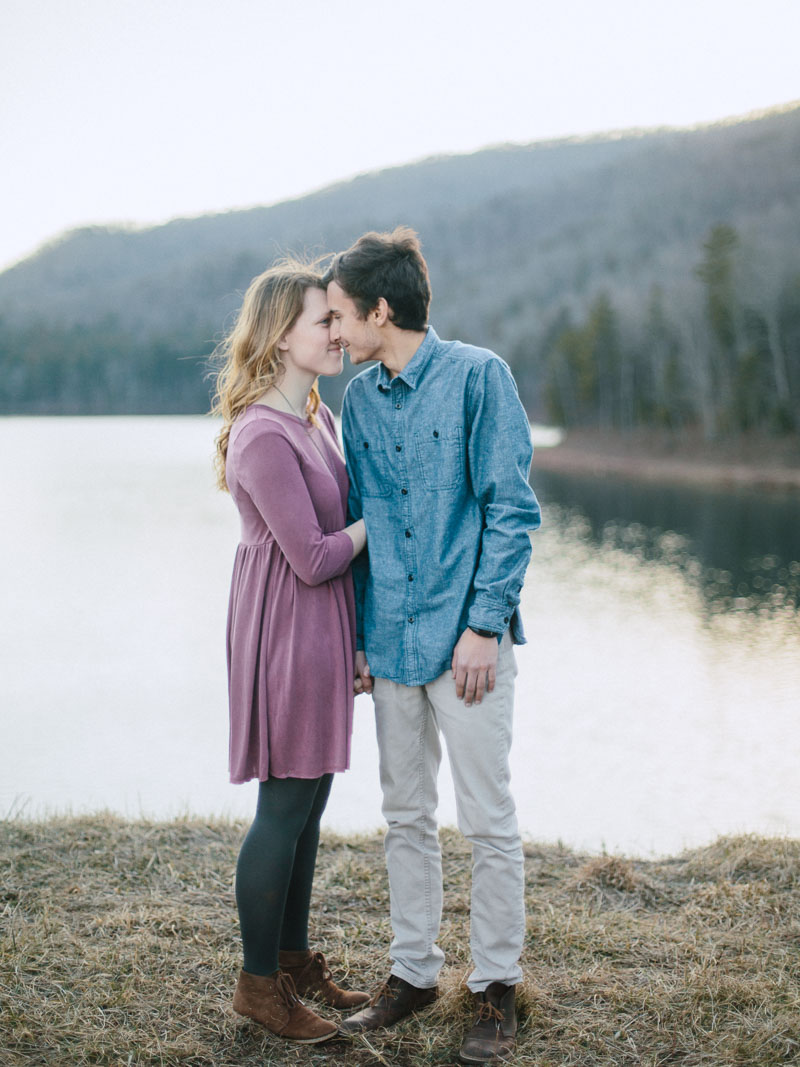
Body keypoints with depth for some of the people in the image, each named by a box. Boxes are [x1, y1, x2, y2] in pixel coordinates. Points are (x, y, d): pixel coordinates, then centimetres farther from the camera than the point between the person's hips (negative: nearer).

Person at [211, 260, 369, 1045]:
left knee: (308, 800, 16)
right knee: (284, 807, 1)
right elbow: (313, 558, -21)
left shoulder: (317, 417, 10)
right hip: (285, 627, -9)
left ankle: (293, 961, 31)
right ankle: (258, 982, 17)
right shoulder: (264, 436, -21)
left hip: (323, 626, 9)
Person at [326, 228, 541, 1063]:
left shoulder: (477, 376, -7)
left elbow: (510, 509, -9)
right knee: (406, 816, 14)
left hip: (465, 639, -5)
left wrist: (484, 624, -14)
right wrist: (359, 634, 10)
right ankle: (412, 972, 28)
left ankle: (496, 990, 17)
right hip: (391, 640, 6)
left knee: (488, 822, 2)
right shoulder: (359, 398, 9)